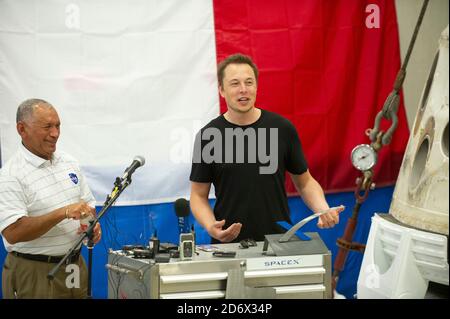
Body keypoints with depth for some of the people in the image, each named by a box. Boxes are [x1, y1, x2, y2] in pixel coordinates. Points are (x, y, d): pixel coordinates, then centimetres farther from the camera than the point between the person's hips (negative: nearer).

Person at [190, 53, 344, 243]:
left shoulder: (282, 128, -2)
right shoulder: (208, 135, -4)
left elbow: (304, 182, 6)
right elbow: (198, 195, 1)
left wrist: (323, 210, -12)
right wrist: (210, 226, -18)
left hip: (279, 242, 1)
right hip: (229, 242, -1)